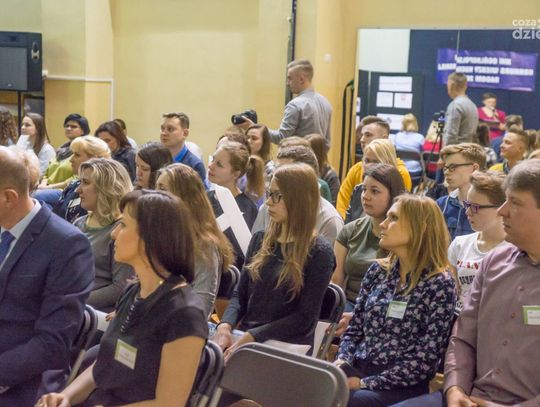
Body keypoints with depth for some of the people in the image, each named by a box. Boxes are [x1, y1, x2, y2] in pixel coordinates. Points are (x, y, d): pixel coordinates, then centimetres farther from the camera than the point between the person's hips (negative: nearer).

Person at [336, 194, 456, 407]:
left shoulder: (440, 284, -7)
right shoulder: (378, 271, 11)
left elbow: (425, 360, -12)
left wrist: (366, 383, -15)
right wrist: (342, 362, -6)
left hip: (401, 386, -5)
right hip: (356, 371, 5)